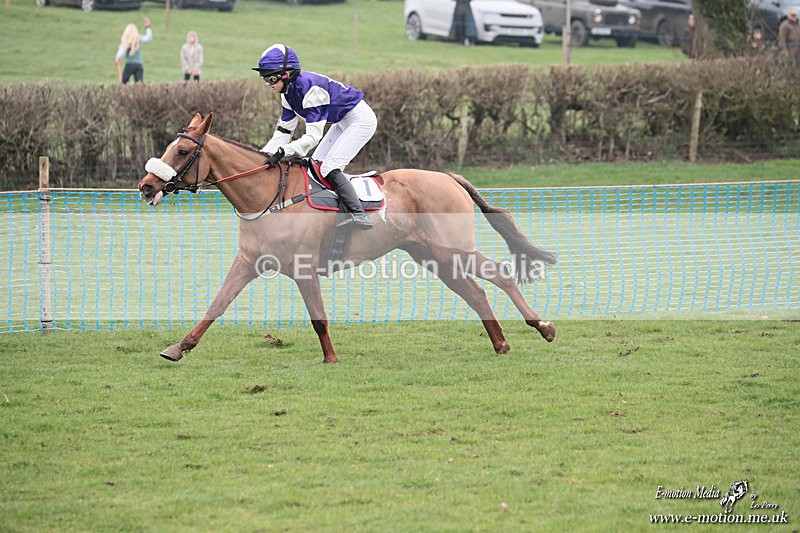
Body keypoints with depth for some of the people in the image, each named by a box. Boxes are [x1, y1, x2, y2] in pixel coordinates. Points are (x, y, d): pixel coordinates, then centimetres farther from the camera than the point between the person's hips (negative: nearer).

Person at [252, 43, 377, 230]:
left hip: (361, 120, -10)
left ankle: (359, 215, -24)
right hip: (342, 123, 10)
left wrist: (283, 152, -41)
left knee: (329, 168, -21)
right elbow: (283, 131, 2)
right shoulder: (288, 92, -1)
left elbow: (313, 136, -34)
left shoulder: (309, 88, -31)